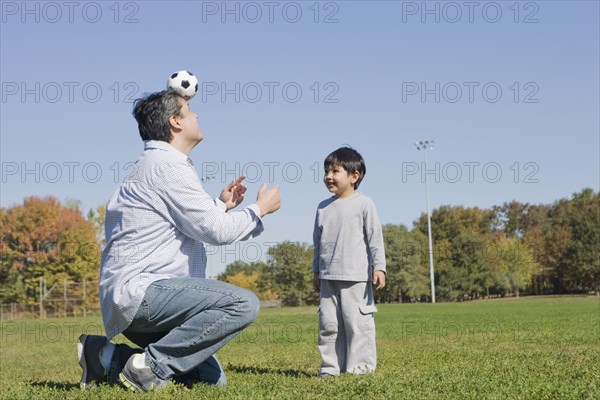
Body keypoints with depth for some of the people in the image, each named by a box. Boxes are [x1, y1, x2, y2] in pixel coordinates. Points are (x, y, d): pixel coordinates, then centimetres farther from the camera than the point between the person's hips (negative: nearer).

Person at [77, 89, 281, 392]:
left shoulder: (155, 164, 21)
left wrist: (222, 205, 24)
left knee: (212, 379, 10)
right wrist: (260, 209, 1)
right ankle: (150, 366, -18)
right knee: (243, 303, -25)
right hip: (140, 290, -11)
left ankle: (110, 358, 10)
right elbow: (216, 231, -14)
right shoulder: (166, 165, -11)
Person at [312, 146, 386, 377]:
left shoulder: (363, 204, -2)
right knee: (328, 323, 4)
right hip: (328, 277, 5)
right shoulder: (323, 207, 13)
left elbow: (375, 237, -4)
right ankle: (331, 366, 11)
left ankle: (361, 365, 2)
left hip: (356, 277, -5)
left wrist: (379, 267, -11)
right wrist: (317, 272, 19)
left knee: (357, 321, -4)